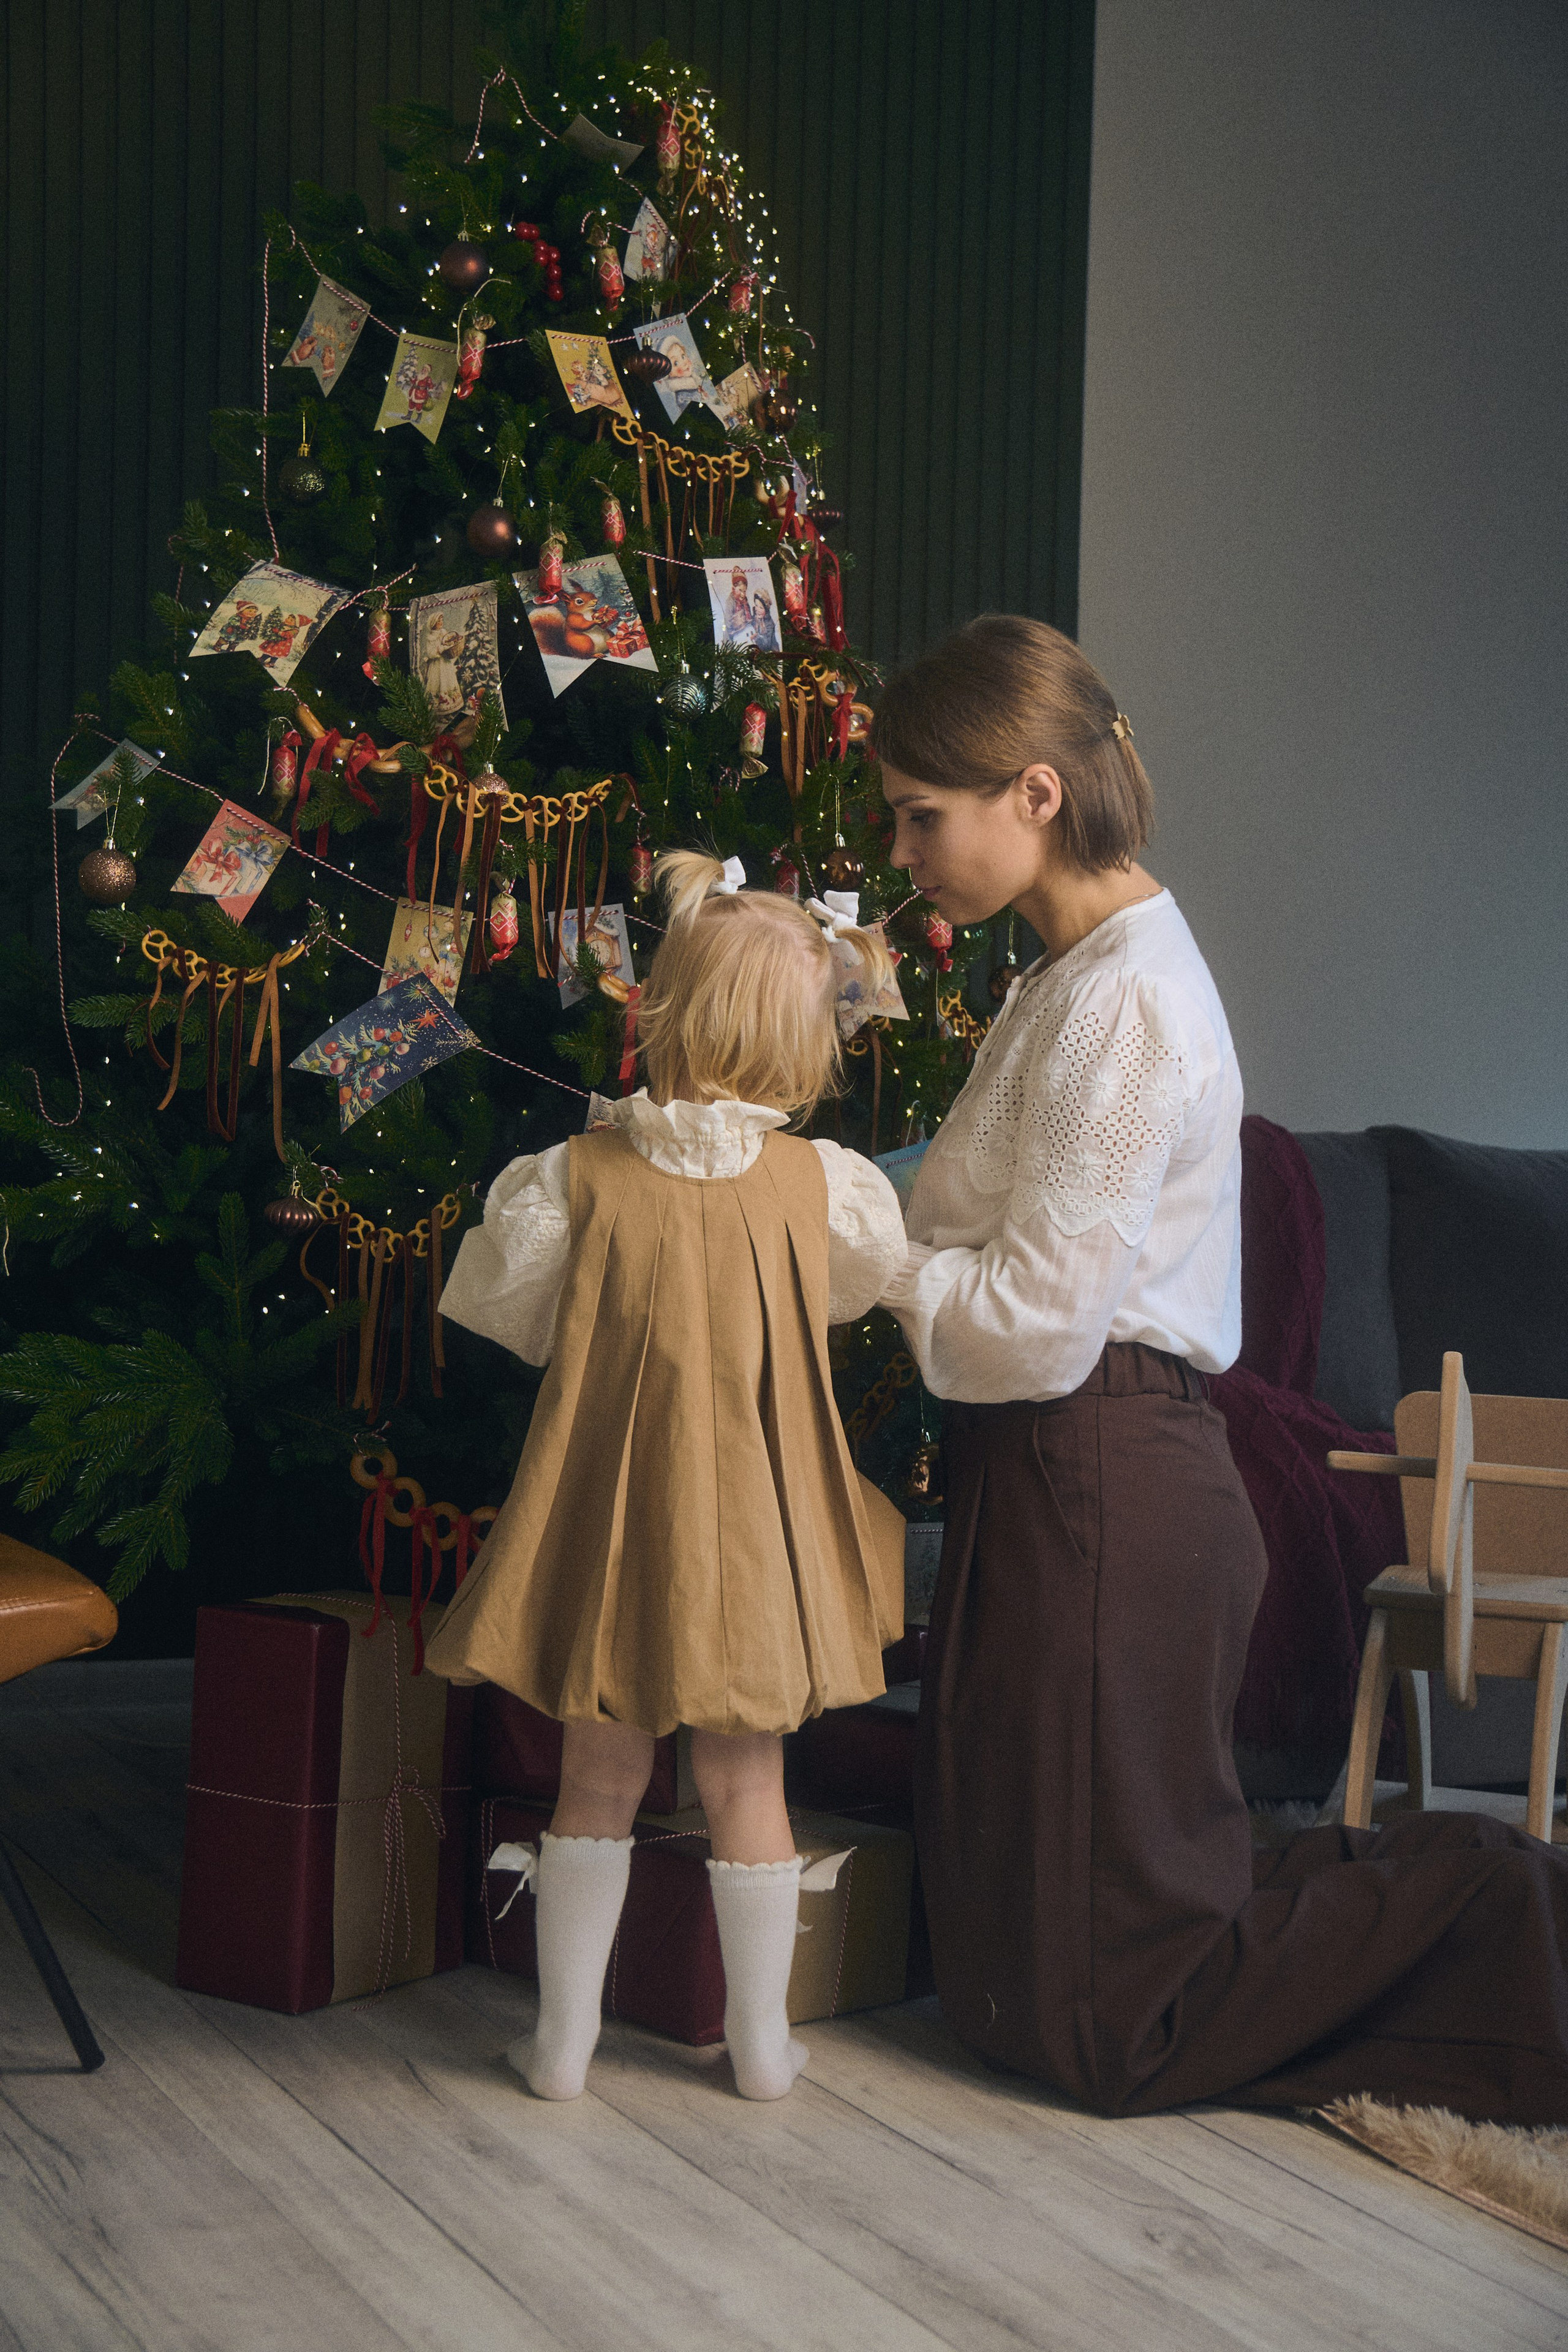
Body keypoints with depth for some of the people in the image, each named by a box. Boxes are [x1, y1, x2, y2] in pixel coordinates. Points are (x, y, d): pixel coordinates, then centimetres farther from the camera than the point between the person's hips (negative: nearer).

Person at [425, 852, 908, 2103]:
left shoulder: (572, 1176, -11)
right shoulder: (825, 1185, -9)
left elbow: (510, 1315, 1)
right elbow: (874, 1281, 11)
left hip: (613, 1517, 0)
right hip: (754, 1528, 0)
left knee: (600, 1777, 12)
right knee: (746, 1781, 12)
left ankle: (565, 2037, 20)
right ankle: (761, 2042, 22)